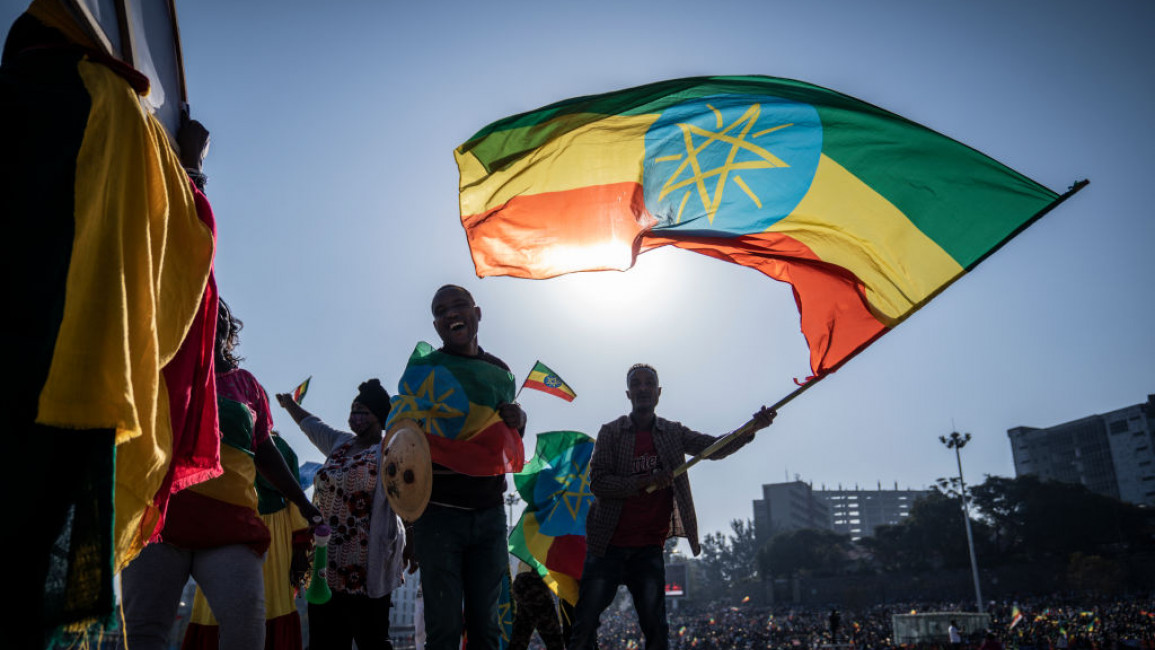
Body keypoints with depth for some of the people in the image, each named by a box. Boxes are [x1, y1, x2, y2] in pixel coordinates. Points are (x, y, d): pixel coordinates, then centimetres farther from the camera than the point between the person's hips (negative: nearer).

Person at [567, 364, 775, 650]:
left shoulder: (673, 433, 7)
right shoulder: (610, 432, -1)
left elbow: (715, 448, -6)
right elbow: (597, 482, -10)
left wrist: (751, 428, -23)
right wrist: (645, 480, -22)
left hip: (649, 548, 2)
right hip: (608, 545, -2)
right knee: (584, 627, -1)